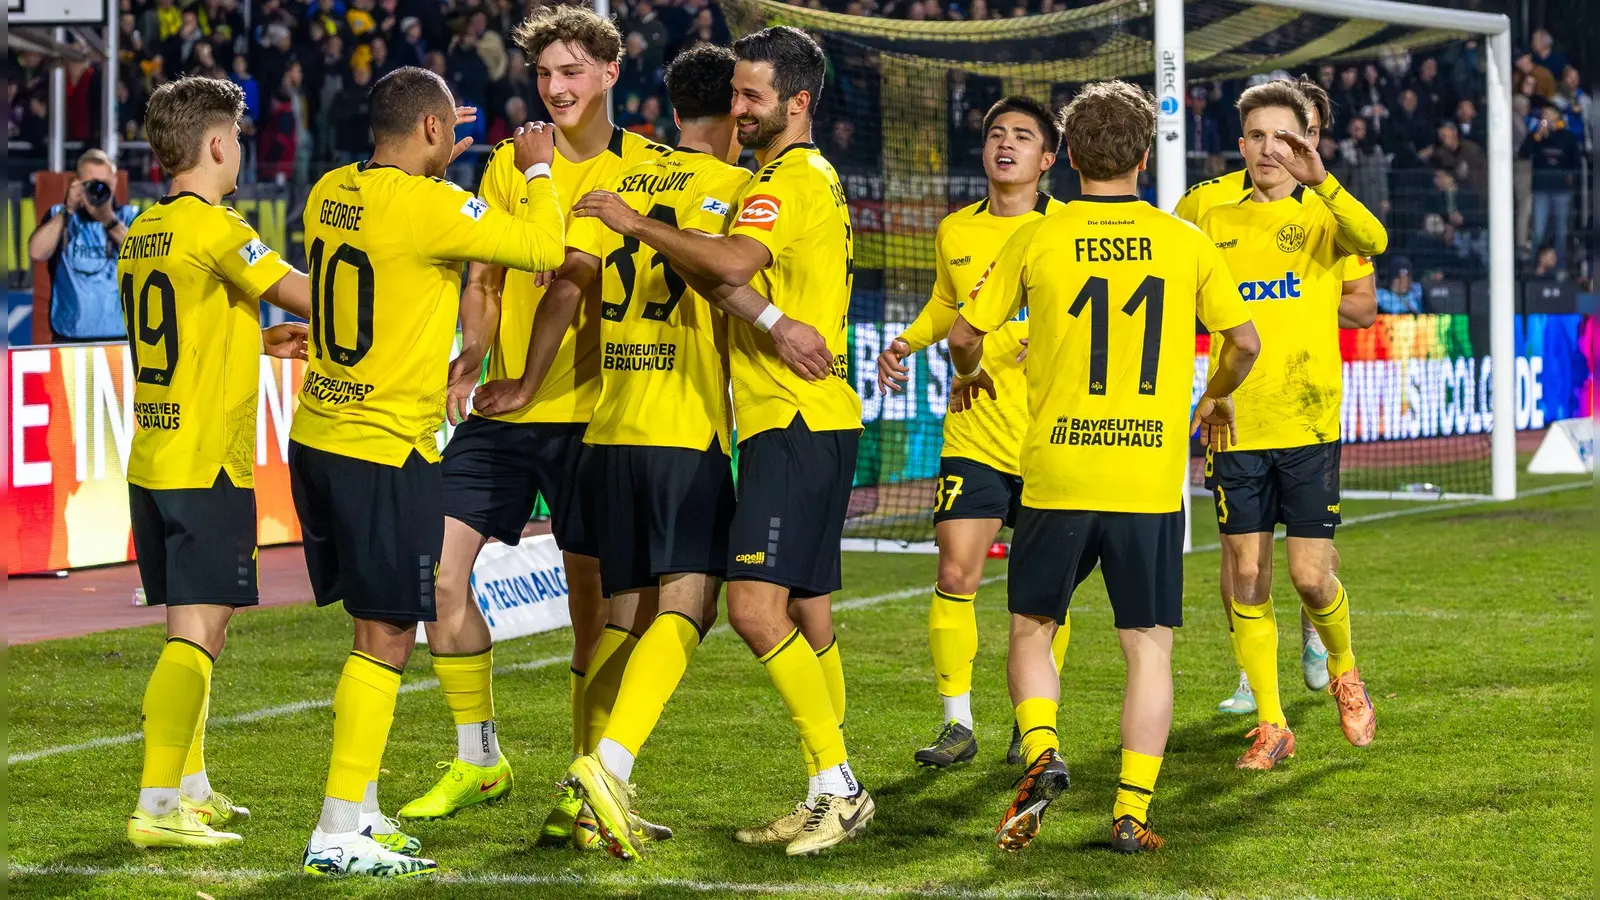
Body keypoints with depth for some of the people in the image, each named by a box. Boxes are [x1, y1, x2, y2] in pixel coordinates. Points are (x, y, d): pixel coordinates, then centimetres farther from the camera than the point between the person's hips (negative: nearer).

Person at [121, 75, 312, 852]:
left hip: (152, 461, 9)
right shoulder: (212, 226, -13)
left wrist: (262, 340, 21)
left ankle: (192, 788, 25)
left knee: (190, 625, 18)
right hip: (207, 466, -9)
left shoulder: (141, 232, 12)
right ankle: (156, 807, -14)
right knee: (197, 633, -9)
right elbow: (303, 295, -15)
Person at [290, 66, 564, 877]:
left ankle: (362, 811, 21)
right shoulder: (429, 208, -17)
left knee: (377, 631, 17)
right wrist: (537, 171, 3)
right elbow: (544, 248, -12)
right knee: (386, 637, -3)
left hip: (317, 438, 8)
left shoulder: (330, 193, 7)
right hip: (385, 451, -8)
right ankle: (339, 834, -3)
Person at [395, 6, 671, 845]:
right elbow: (484, 280, 12)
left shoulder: (647, 168, -1)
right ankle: (477, 759, 12)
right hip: (505, 408, 4)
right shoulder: (510, 163, 10)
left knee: (596, 602, 0)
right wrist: (472, 353, -5)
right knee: (439, 570, -4)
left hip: (594, 412, -4)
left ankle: (588, 788, 12)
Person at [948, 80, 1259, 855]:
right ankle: (1132, 811, 1)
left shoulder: (1038, 239, 0)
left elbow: (965, 333, 6)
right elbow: (1244, 340, 8)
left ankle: (1041, 753, -9)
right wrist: (1217, 398, 29)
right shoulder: (1183, 241, 2)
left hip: (1056, 474, 0)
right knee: (1149, 645, 7)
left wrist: (968, 375, 29)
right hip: (1152, 479, 0)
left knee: (1031, 629, 15)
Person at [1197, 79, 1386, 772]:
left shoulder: (1321, 214, 1)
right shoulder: (1216, 224, 10)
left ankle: (1344, 673, 26)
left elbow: (1372, 241, -22)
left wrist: (1319, 180, -37)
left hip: (1309, 425, -3)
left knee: (1311, 576, -4)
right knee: (1245, 579, 1)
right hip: (1237, 426, 3)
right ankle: (1271, 726, 11)